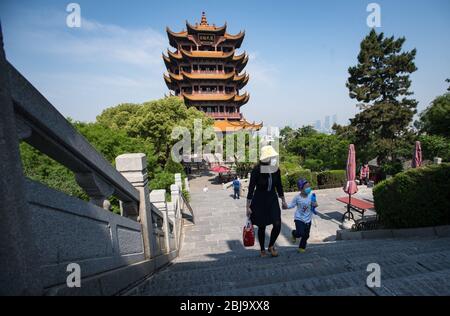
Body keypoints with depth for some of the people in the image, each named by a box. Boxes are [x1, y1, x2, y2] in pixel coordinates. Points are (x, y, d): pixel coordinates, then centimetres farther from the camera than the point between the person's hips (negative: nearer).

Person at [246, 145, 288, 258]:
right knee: (262, 227, 7)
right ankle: (262, 250, 32)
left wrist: (283, 201, 14)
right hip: (259, 200, -4)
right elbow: (251, 188, -14)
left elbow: (279, 186, 7)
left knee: (277, 224, -4)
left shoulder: (276, 169, -6)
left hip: (272, 199, 4)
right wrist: (248, 206, -12)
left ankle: (271, 246, 25)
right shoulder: (256, 170, -19)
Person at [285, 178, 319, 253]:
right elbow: (292, 205, -6)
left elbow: (314, 204, 5)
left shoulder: (311, 196, -8)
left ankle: (302, 247, 35)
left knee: (306, 235, 10)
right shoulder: (297, 197, -15)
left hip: (308, 219, 3)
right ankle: (294, 234, 22)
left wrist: (315, 205, -19)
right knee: (300, 233, -15)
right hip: (299, 218, -3)